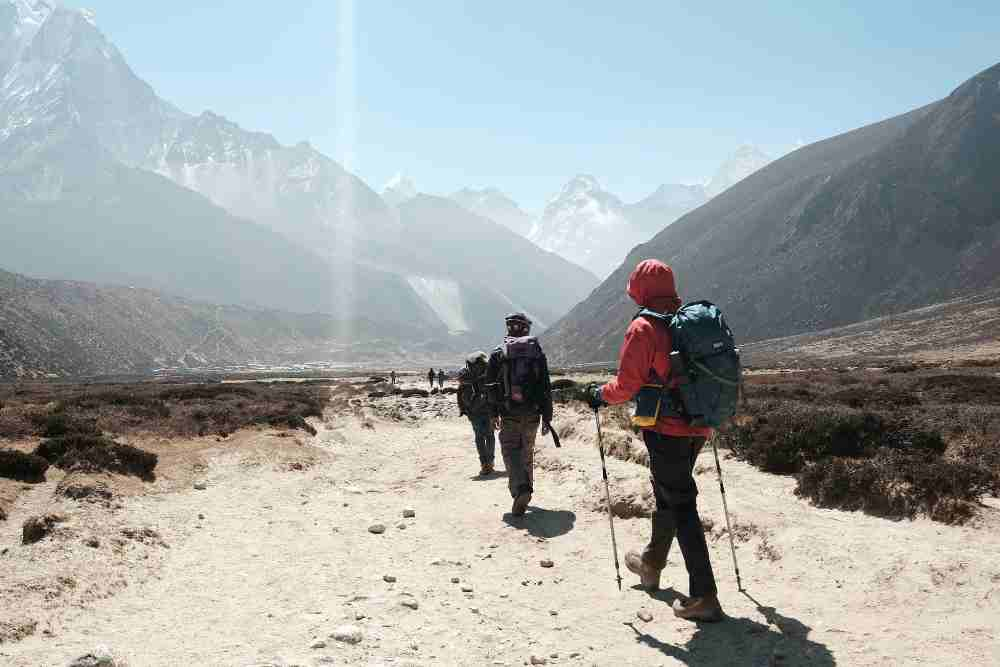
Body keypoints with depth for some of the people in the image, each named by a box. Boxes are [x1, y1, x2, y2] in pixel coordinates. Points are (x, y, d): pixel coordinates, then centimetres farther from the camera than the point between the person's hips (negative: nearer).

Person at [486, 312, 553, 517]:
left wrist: (494, 414, 11)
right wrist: (547, 418, 7)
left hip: (509, 414, -2)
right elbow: (546, 388, 2)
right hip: (532, 413, 3)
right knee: (527, 452, 17)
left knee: (511, 452, -1)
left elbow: (491, 387, 1)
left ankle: (520, 489, -23)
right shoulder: (537, 353, 2)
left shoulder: (498, 354, -2)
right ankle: (525, 491, 28)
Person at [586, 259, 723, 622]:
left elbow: (627, 384, -16)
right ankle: (651, 564, 43)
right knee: (667, 494, 24)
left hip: (666, 430, -7)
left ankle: (704, 597, -2)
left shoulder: (644, 328, -14)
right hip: (697, 428, 7)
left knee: (681, 506, -2)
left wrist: (600, 395, 3)